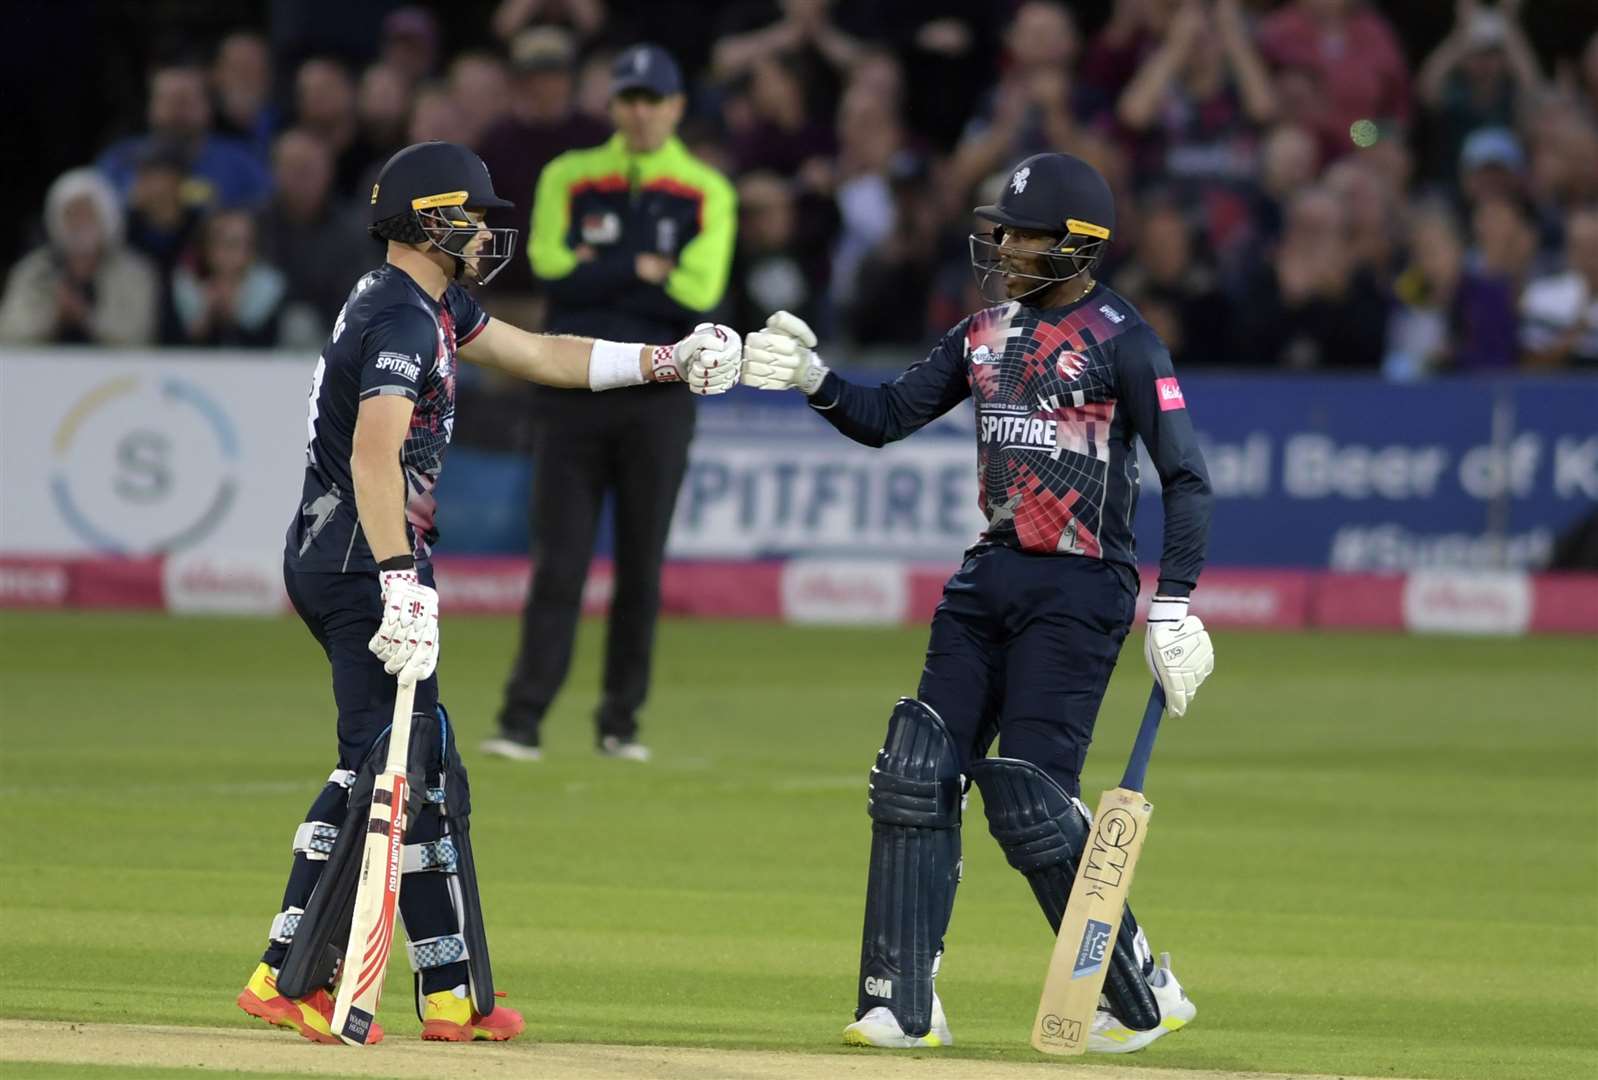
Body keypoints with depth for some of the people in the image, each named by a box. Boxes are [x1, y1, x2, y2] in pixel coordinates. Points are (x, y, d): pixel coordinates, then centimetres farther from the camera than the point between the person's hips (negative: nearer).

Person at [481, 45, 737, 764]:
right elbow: (552, 271, -6)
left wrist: (597, 275, -7)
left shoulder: (705, 193, 5)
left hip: (658, 399, 0)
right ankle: (522, 721, -8)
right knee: (559, 563, -5)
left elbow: (698, 295, -9)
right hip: (572, 389, 0)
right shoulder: (567, 179, 9)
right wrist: (643, 272, -7)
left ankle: (620, 722, 12)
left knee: (642, 568, 4)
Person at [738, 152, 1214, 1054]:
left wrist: (1173, 605, -18)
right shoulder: (987, 332, 13)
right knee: (918, 776, -1)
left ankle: (1141, 996, 4)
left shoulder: (1122, 341, -8)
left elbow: (1187, 478, -11)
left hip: (1081, 589, -7)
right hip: (990, 576, 7)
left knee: (1030, 801, -11)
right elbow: (887, 418, 15)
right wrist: (812, 378, -4)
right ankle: (904, 1005, 3)